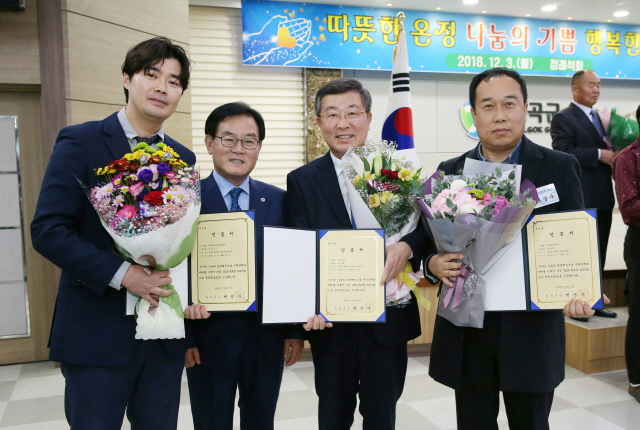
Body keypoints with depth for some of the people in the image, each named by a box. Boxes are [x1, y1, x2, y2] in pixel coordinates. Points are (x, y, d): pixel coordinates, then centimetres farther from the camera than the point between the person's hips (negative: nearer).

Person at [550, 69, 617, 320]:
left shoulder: (601, 118, 19)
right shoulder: (563, 118, -7)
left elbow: (606, 150, 20)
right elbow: (563, 152, -20)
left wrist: (613, 156, -1)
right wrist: (598, 154, -22)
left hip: (603, 198, 8)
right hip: (579, 198, -8)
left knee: (598, 253, 13)